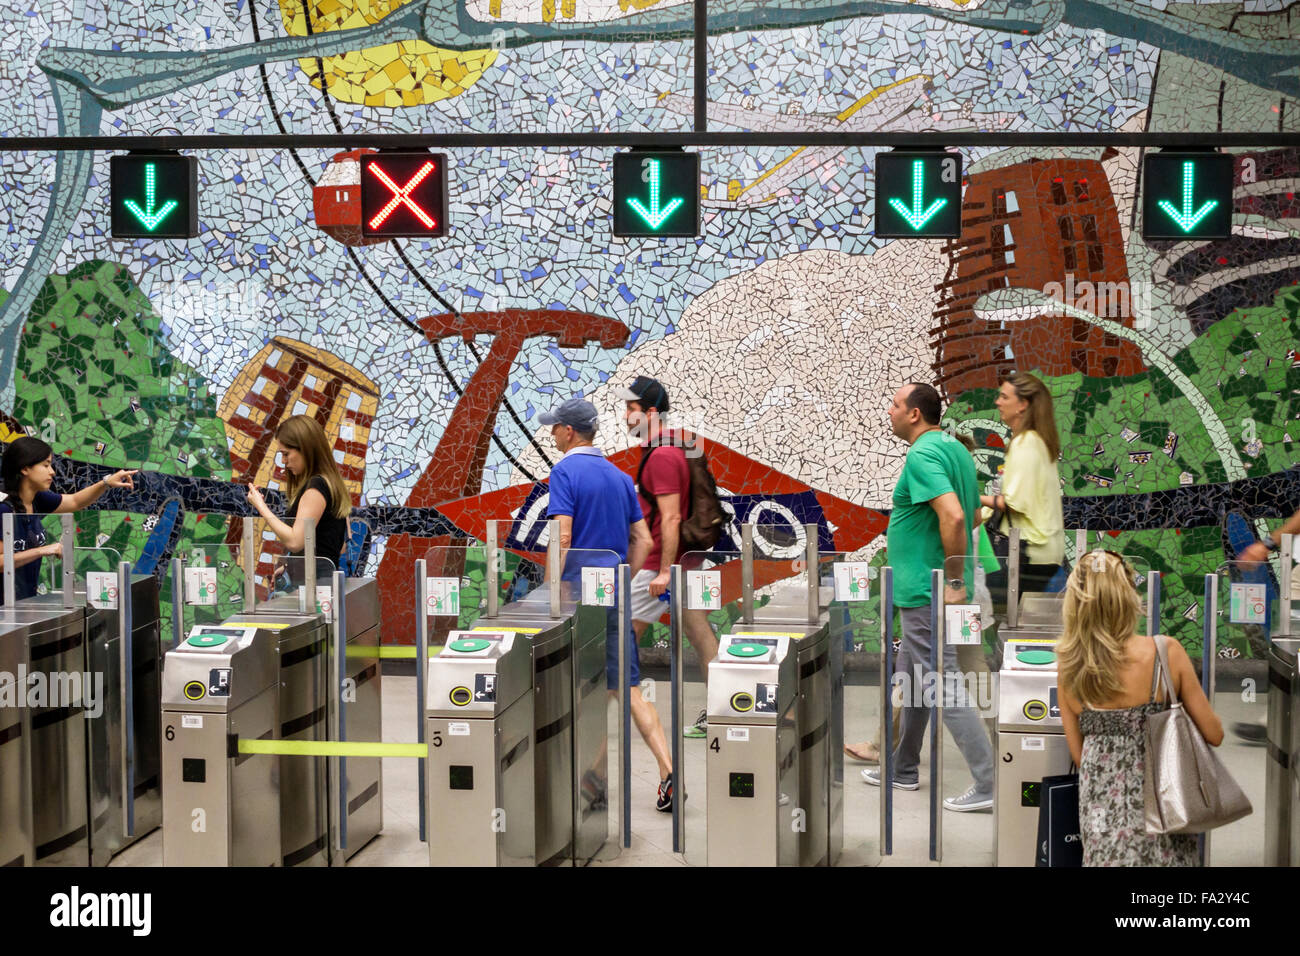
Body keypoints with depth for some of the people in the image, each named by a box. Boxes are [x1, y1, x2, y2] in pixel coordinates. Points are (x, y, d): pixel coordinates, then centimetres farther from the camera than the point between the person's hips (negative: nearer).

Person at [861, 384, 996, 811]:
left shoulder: (922, 456, -19)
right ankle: (902, 769, 31)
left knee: (944, 686, -7)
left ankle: (988, 784, -7)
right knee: (912, 678, 20)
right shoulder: (956, 449, 13)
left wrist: (954, 581, -25)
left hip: (927, 592, -10)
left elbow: (953, 516, -31)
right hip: (926, 589, 10)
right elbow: (972, 516, 22)